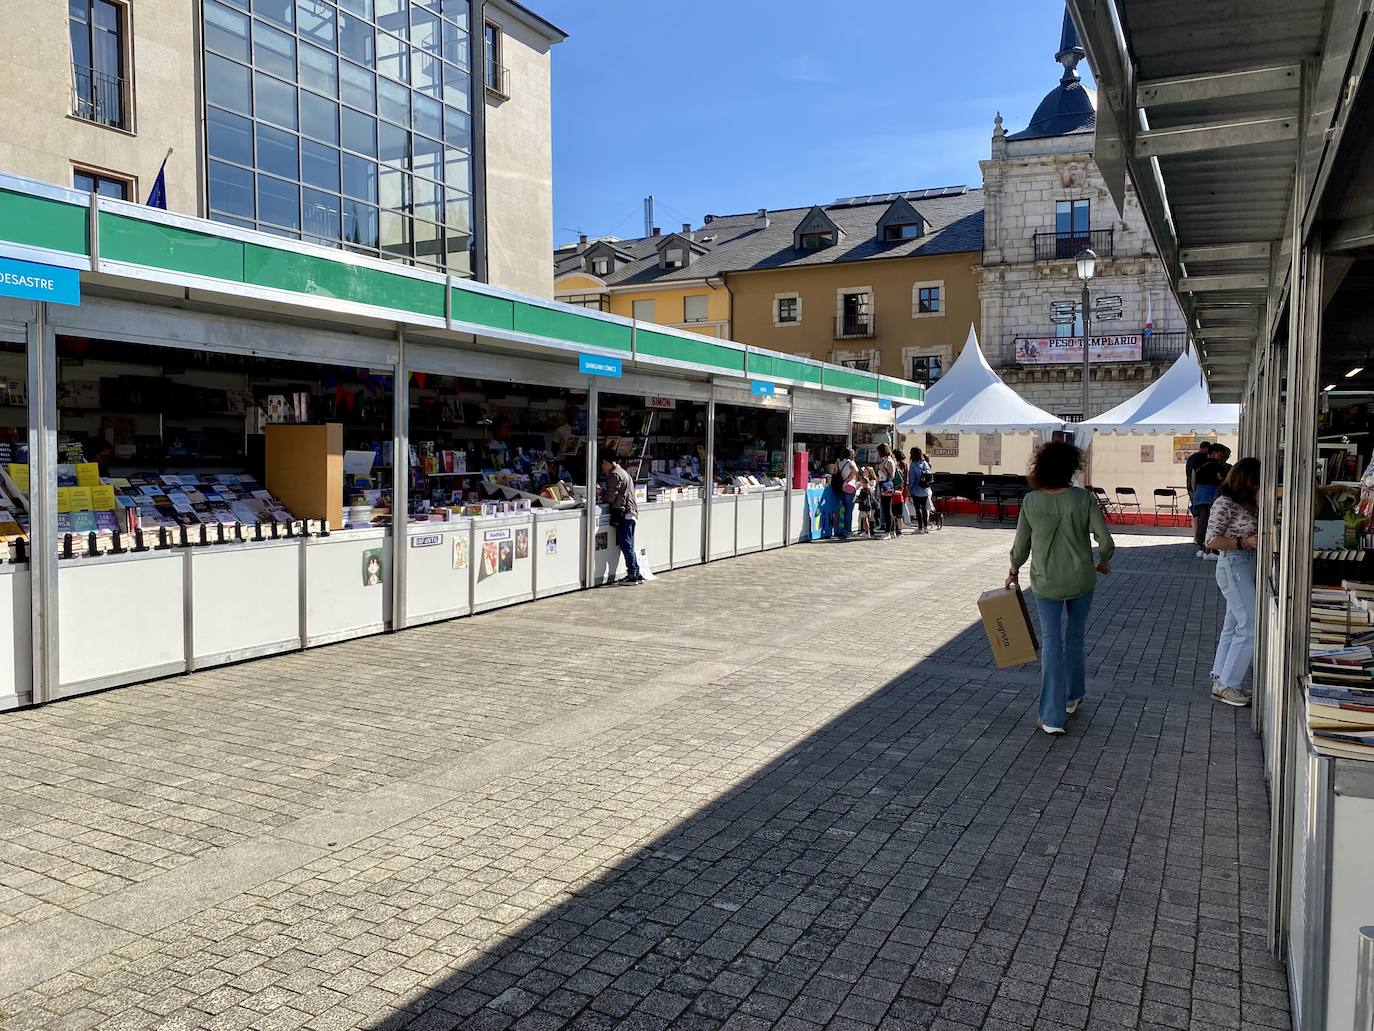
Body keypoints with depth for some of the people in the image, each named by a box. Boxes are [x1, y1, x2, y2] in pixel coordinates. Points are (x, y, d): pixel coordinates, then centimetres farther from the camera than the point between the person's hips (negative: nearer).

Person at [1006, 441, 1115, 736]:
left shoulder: (1031, 501, -10)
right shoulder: (1084, 498, -12)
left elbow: (1021, 547, -2)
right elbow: (1106, 542, -11)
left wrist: (1013, 571, 16)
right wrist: (1103, 562, 10)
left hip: (1046, 582, 0)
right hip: (1081, 579, 1)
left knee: (1051, 641, 5)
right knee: (1074, 636, 20)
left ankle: (1052, 717, 2)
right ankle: (1072, 698, 38)